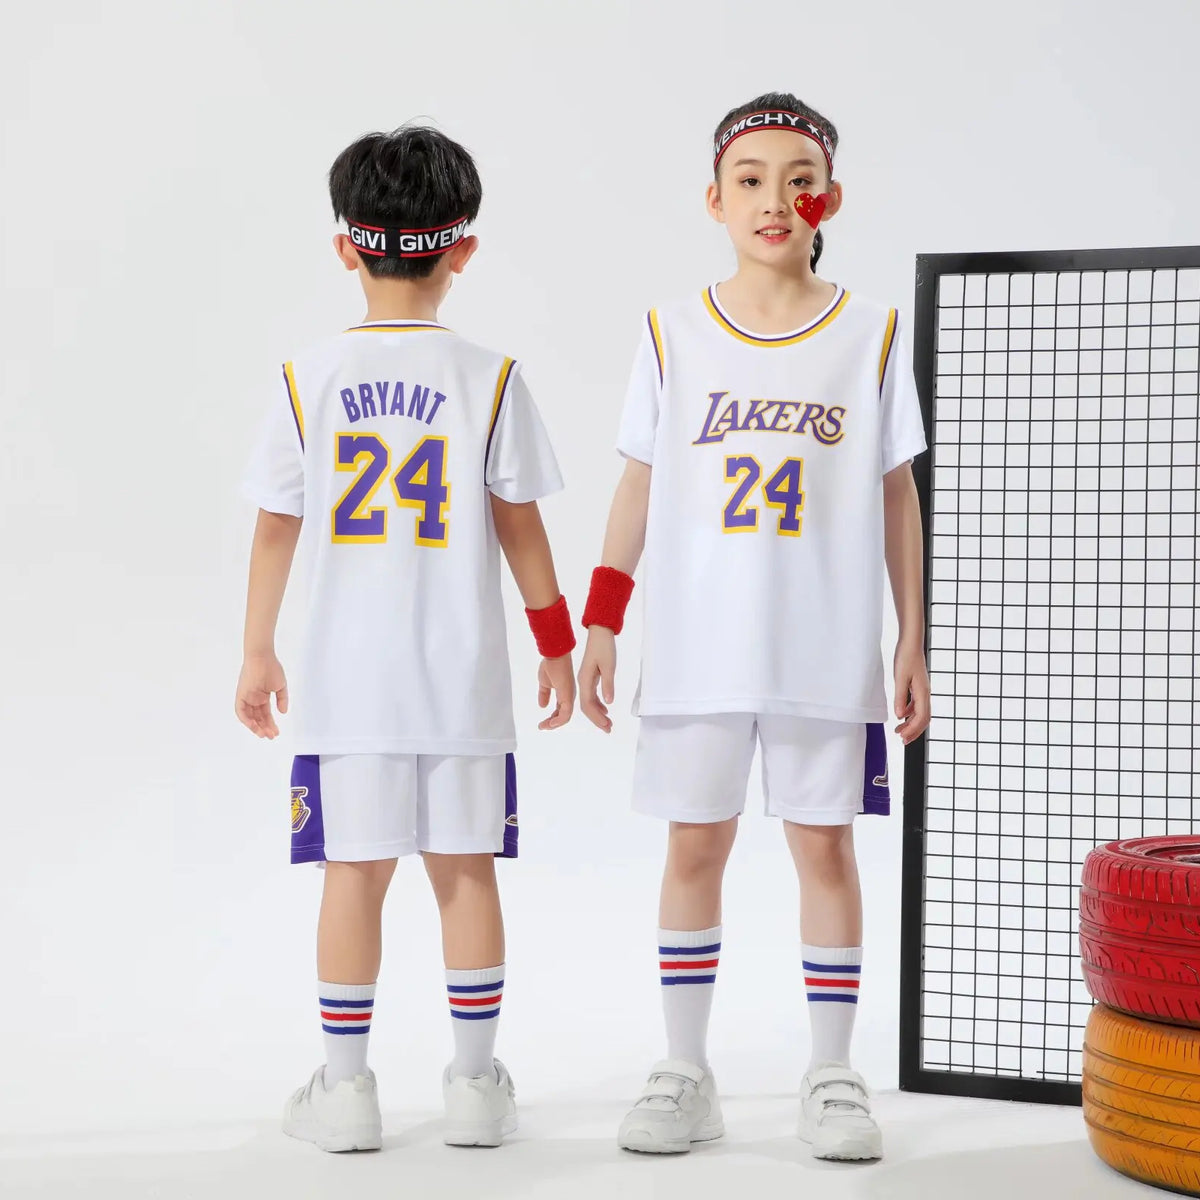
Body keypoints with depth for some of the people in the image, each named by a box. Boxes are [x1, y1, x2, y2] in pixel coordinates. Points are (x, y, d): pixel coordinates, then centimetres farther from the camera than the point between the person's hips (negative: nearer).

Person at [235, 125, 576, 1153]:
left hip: (346, 675, 0)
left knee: (354, 872, 5)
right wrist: (556, 642, 8)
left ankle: (344, 1088, 11)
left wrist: (257, 652, 9)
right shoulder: (488, 378, -4)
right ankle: (475, 1083, 14)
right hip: (462, 677, 0)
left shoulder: (309, 378, -2)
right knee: (466, 870, 7)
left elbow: (276, 528, 0)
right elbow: (519, 526, -2)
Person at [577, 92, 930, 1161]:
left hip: (827, 650, -1)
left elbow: (896, 494, 4)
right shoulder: (672, 334, 3)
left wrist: (911, 642, 2)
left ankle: (833, 1075, 15)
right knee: (694, 845, 6)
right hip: (696, 647, 1)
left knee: (824, 843, 4)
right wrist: (601, 623, 1)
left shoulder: (872, 334, 1)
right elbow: (640, 484, 6)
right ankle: (686, 1073, 17)